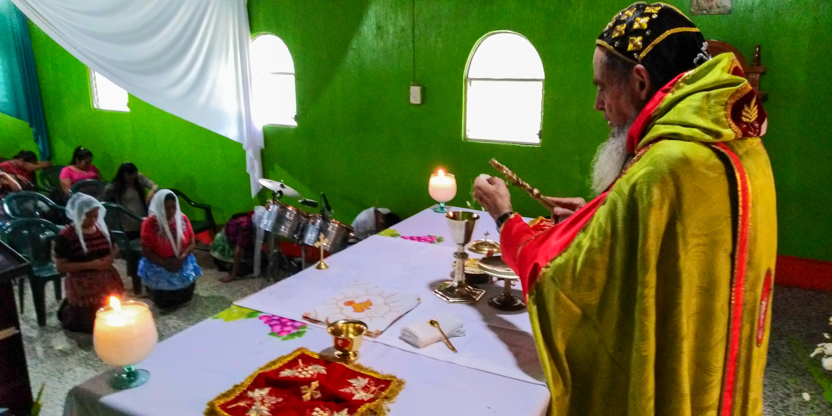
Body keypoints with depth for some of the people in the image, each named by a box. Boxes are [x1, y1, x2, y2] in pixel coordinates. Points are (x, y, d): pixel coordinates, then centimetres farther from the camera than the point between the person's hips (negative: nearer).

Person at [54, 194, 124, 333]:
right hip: (82, 285, -5)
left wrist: (110, 257, -4)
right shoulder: (66, 236, -15)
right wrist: (90, 265, -22)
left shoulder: (102, 228, 2)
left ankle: (74, 306, 34)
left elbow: (114, 247, 19)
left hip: (106, 280, 6)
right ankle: (68, 310, 29)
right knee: (91, 325, -2)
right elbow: (60, 267, -15)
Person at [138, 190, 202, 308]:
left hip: (182, 263, 3)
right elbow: (146, 252, -12)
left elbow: (192, 243, 0)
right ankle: (152, 289, 23)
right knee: (163, 300, -9)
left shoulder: (183, 219, -5)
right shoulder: (149, 223, -16)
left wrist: (182, 258, -18)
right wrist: (165, 264, -22)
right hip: (158, 265, -3)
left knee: (186, 296, -4)